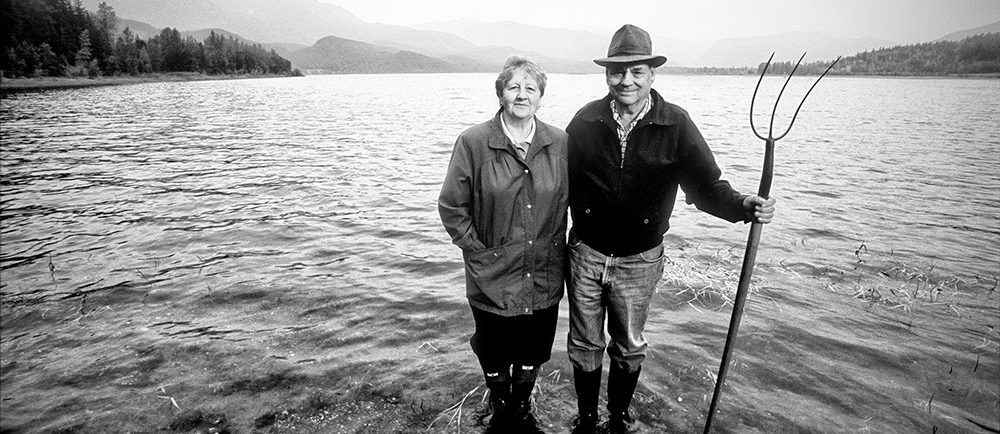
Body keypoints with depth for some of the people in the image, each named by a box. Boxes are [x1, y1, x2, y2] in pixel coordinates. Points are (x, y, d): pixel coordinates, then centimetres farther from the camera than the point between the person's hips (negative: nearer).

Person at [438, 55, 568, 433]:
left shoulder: (560, 144, -1)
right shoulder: (473, 142, -10)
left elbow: (568, 202, 9)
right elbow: (451, 206, -5)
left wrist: (554, 247, 4)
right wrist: (477, 251, -7)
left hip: (544, 278, 3)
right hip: (493, 277, -2)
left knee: (533, 352, 19)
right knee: (495, 355, 16)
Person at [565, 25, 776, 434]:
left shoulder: (675, 124, -9)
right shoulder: (586, 120, -7)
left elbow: (706, 185, -10)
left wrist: (744, 205, -29)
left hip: (639, 261, 0)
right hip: (585, 253, 1)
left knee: (629, 347, 17)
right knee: (585, 345, 15)